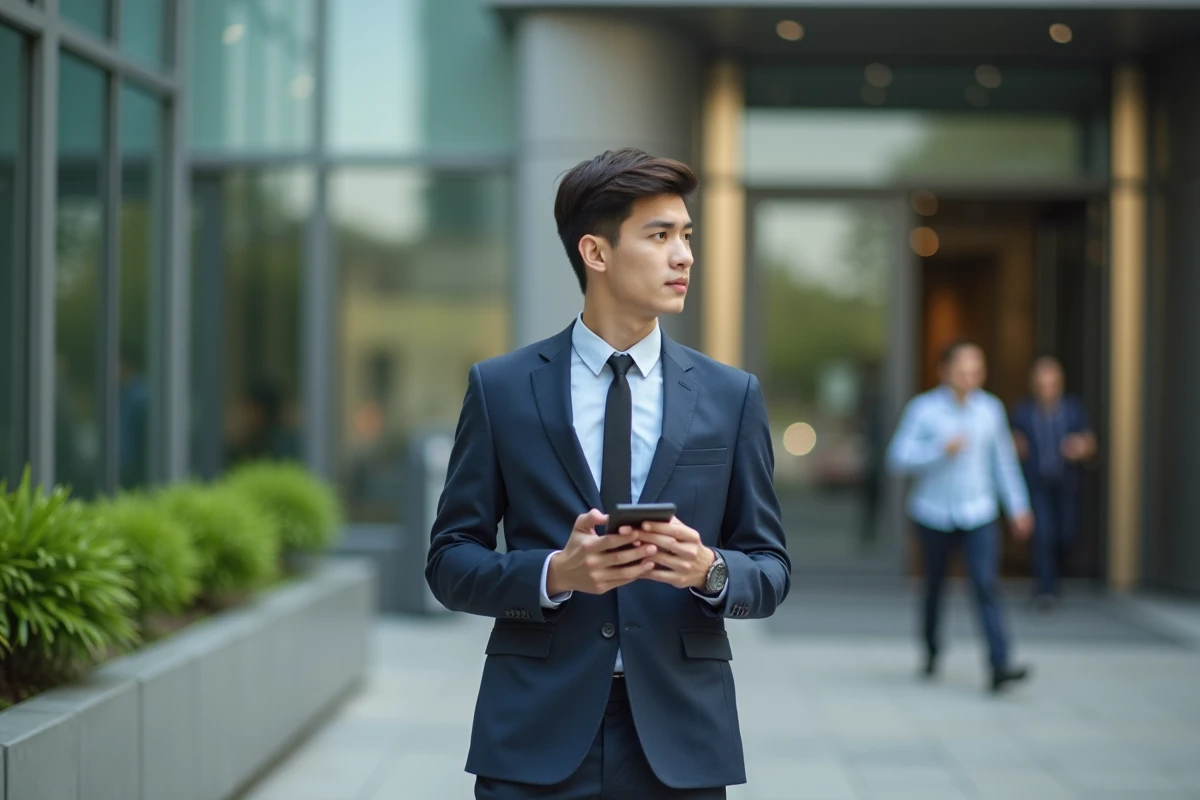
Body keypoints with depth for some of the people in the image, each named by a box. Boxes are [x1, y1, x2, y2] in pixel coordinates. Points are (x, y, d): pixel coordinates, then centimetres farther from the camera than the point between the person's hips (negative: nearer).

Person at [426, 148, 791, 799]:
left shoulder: (731, 396, 5)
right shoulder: (500, 389, 2)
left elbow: (770, 567, 8)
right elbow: (450, 560, 2)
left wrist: (711, 571, -14)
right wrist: (554, 573, -15)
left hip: (679, 738, 2)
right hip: (537, 736, -1)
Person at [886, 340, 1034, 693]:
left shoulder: (991, 408, 2)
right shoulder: (923, 408, -7)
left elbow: (1003, 460, 11)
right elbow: (899, 457, -12)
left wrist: (1018, 506, 10)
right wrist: (942, 449, -23)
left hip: (979, 514, 1)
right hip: (935, 514, -1)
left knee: (986, 584, -14)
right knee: (934, 585, 13)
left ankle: (999, 666, -21)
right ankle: (932, 651, 37)